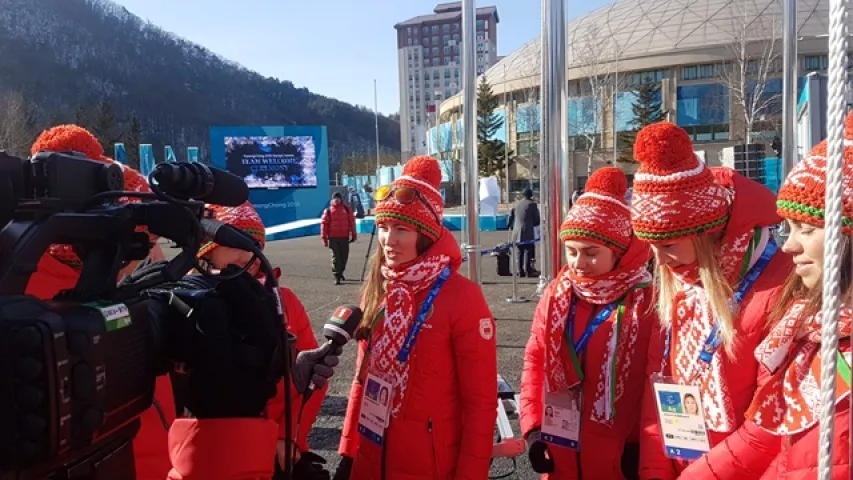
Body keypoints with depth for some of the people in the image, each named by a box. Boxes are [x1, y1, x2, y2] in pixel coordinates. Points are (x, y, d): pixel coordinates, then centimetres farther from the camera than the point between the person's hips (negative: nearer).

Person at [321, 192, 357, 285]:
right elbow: (324, 224, 1)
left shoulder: (347, 209, 6)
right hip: (333, 238, -2)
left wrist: (353, 234, 8)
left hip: (344, 237, 2)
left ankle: (340, 272, 31)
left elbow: (352, 222, 9)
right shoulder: (328, 211, 2)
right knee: (336, 256, -3)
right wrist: (324, 237, -3)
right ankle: (337, 276, 0)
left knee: (344, 256, 9)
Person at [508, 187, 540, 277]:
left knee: (520, 252, 11)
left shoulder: (516, 204, 9)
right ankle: (528, 271, -3)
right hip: (528, 232, -5)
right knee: (528, 251, -1)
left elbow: (510, 217, 14)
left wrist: (510, 226, 29)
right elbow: (537, 219, -3)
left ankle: (520, 271, 12)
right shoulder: (532, 204, -5)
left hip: (517, 232, 5)